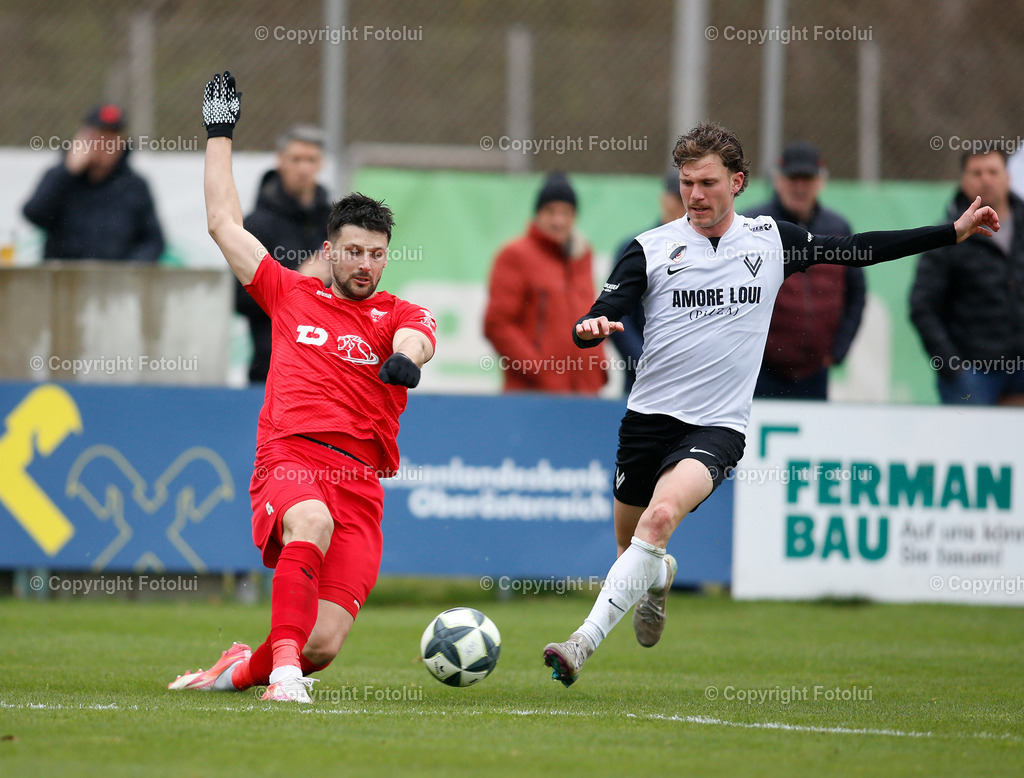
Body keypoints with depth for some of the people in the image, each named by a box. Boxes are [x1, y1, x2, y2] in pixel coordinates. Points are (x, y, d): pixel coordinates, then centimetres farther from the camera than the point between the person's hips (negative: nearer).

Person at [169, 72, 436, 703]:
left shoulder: (399, 314, 15)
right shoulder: (290, 295, 18)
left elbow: (418, 337, -9)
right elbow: (224, 222, 24)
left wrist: (406, 356, -34)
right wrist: (219, 134, 29)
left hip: (360, 480, 1)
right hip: (290, 462, -1)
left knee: (324, 643, -11)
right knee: (313, 520, -39)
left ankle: (247, 666, 21)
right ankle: (282, 662, -40)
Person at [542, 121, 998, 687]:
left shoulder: (771, 239, 5)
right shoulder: (652, 248, 0)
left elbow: (857, 251, 15)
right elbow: (601, 317, -5)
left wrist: (954, 232, 15)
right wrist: (590, 328, -31)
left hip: (717, 426, -2)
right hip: (649, 416, 2)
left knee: (662, 514, -28)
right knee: (631, 547, 13)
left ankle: (585, 641, -29)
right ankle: (659, 578, 52)